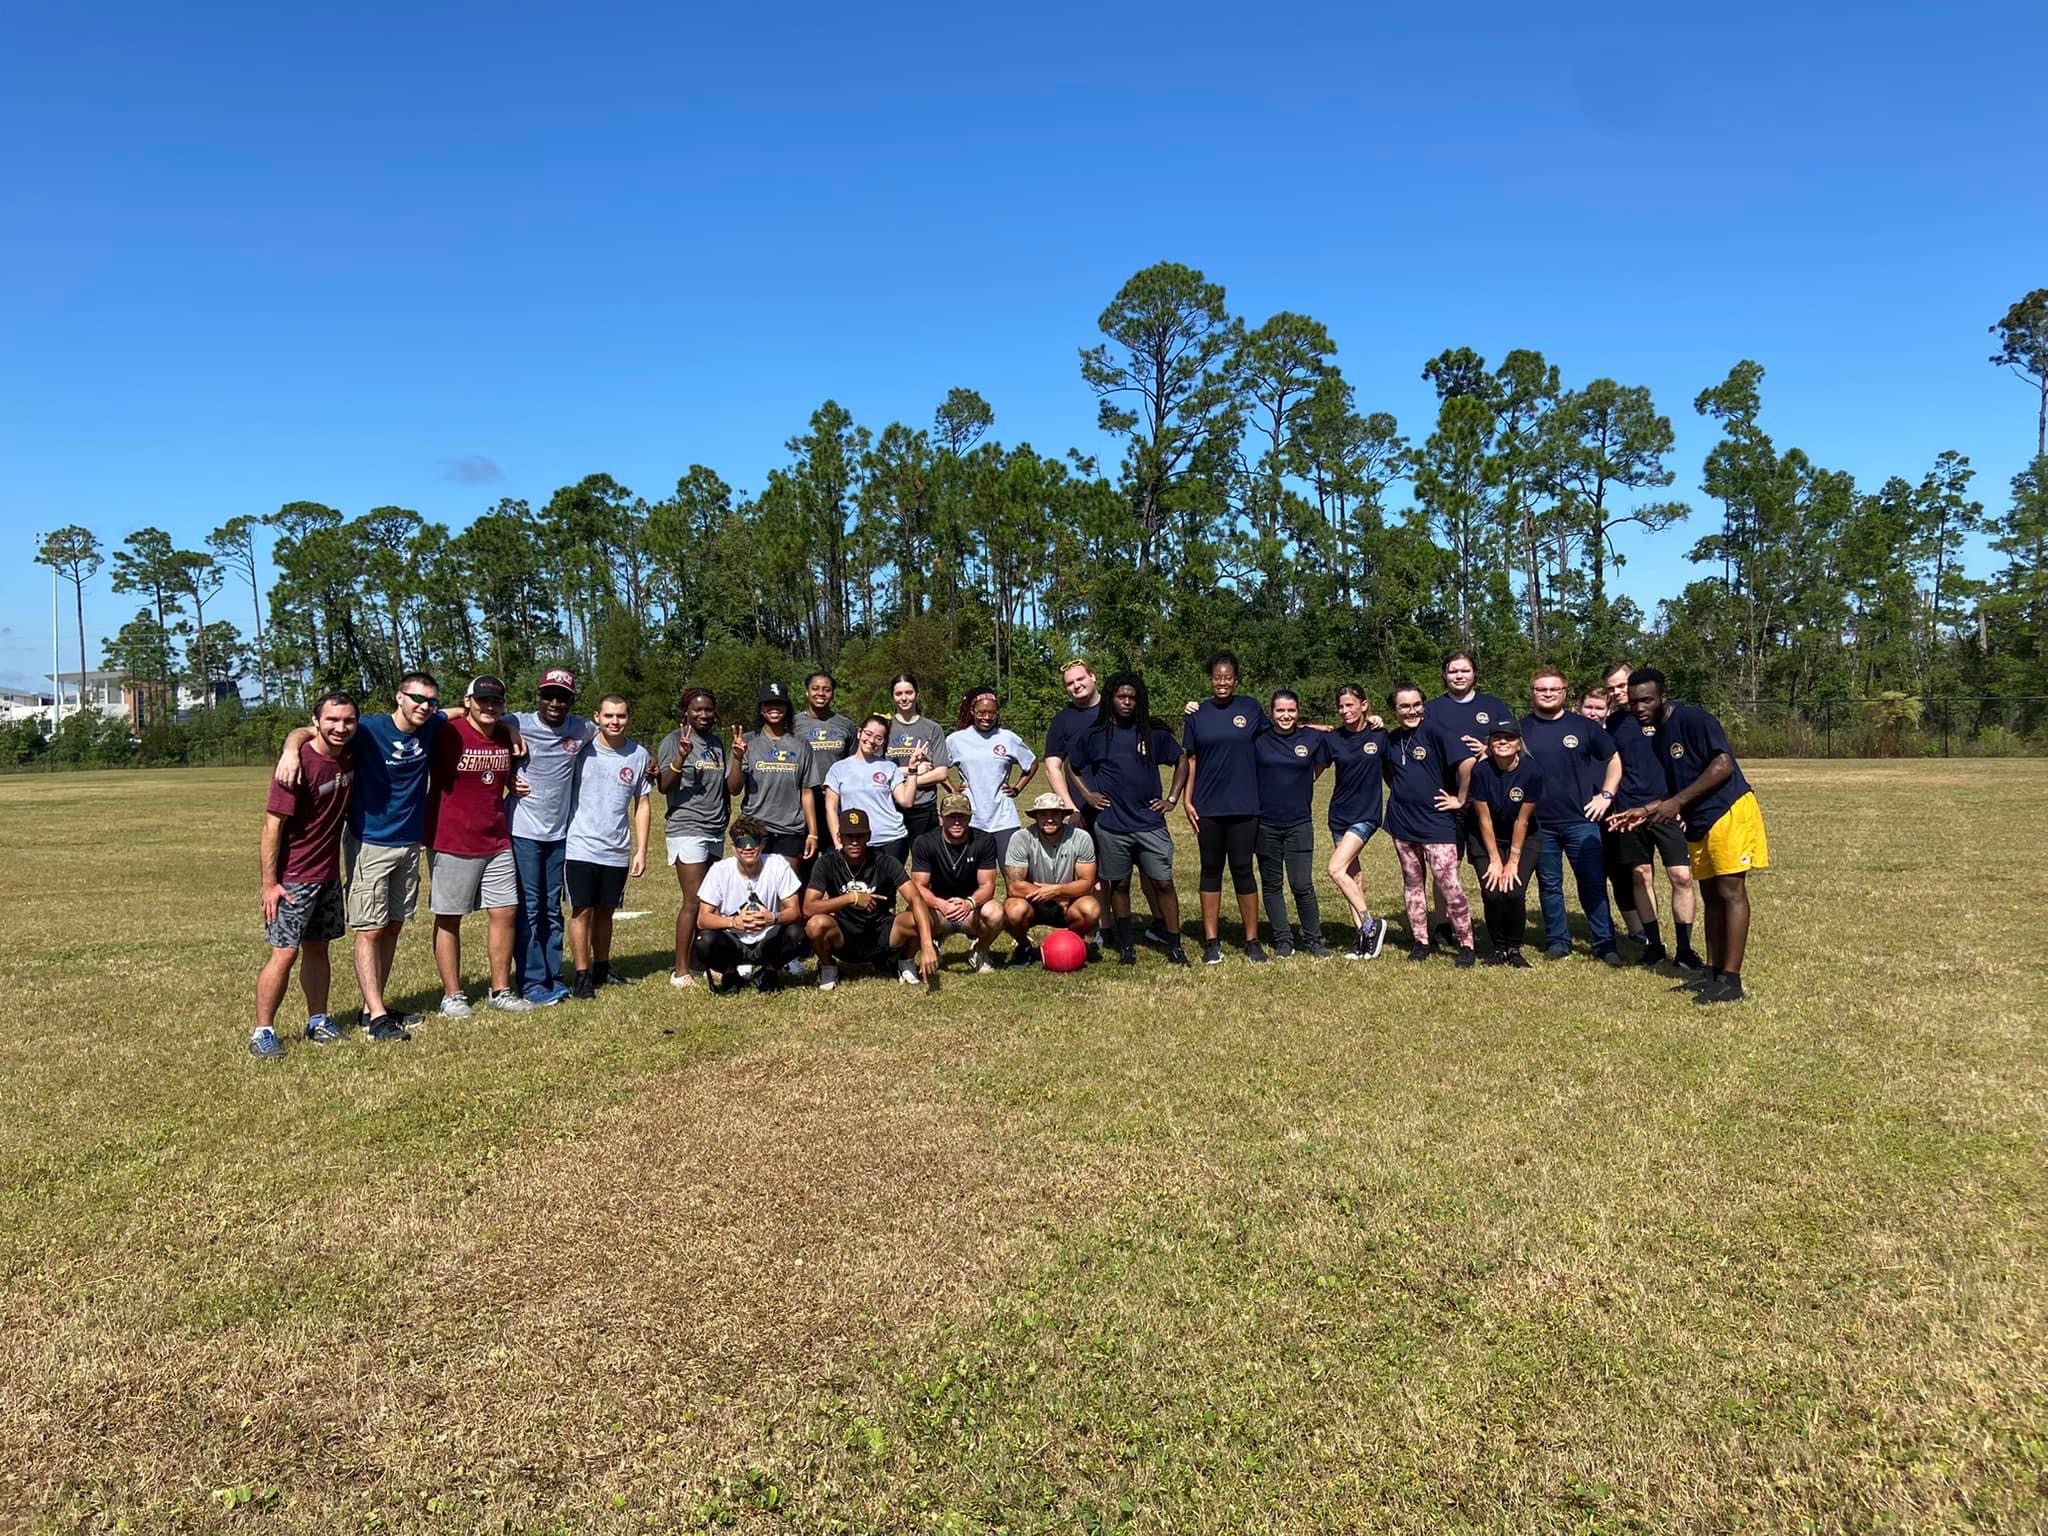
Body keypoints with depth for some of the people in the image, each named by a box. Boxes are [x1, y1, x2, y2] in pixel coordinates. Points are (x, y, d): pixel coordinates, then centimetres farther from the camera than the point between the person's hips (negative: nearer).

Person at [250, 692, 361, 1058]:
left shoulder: (351, 755, -2)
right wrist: (269, 883, -19)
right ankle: (262, 1031, 5)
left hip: (328, 874, 7)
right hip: (291, 878, -7)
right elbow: (273, 825, -19)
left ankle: (318, 1021, 25)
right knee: (285, 953, -5)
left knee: (318, 947, 15)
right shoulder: (300, 764, -20)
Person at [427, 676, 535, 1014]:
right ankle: (452, 995, 15)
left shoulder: (507, 738, 6)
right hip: (451, 843, -5)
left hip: (497, 843, 6)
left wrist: (514, 787, 7)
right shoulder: (448, 734, -11)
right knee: (449, 919, 5)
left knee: (505, 912, 6)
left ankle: (500, 990, 18)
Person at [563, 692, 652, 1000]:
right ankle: (582, 976, 9)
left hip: (617, 850, 3)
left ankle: (601, 968, 29)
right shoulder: (581, 748, -4)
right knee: (582, 911, 0)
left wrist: (641, 850, 4)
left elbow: (642, 805, 7)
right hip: (581, 846, -3)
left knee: (605, 911, 14)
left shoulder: (639, 755, 3)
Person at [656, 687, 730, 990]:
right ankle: (680, 971, -3)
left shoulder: (717, 743, 16)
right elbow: (664, 787, -12)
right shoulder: (673, 741, -4)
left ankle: (695, 962, 15)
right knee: (694, 901, -10)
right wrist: (681, 756, -25)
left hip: (716, 830, 7)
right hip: (686, 828, -7)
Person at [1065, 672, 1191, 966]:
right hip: (1111, 826, 0)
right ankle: (1125, 946, 19)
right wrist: (1087, 795, 5)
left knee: (1163, 883, -2)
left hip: (1150, 823, 0)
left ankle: (1174, 946, 6)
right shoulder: (1095, 735, 3)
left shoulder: (1154, 733, 3)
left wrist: (1172, 798, 6)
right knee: (1119, 885, 8)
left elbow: (1182, 761, 13)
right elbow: (1071, 766, 15)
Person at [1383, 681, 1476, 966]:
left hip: (1437, 823, -6)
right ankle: (1420, 941, 23)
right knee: (1412, 883, 12)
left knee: (1449, 885, -9)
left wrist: (1460, 798, -11)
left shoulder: (1434, 731, -11)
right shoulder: (1391, 740, 7)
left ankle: (1466, 944, 5)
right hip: (1402, 824, 6)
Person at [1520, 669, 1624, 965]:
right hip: (1539, 824, 1)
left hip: (1581, 820, -1)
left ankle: (1605, 944, 8)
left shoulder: (1583, 726, 2)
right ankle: (1557, 941, 19)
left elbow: (1614, 760, 10)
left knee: (1594, 883, 0)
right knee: (1549, 885, 9)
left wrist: (1606, 795, -1)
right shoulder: (1521, 729, 4)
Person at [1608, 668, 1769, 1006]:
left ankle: (1731, 980, -8)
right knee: (1712, 895, 11)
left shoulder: (1693, 719, -12)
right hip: (1700, 823, 9)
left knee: (1731, 891, -8)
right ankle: (1713, 972, 17)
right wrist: (1646, 811, 6)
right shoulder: (1658, 736, 14)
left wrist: (1676, 802, -21)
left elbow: (1724, 764, -21)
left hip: (1729, 810, -9)